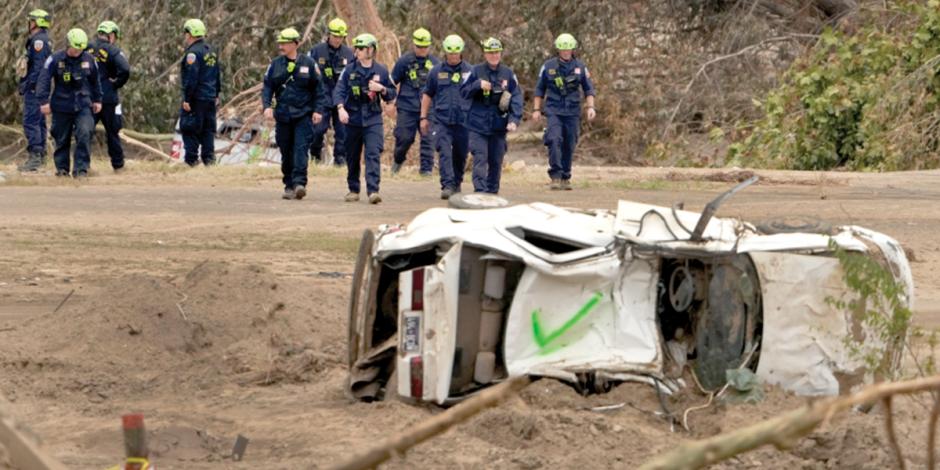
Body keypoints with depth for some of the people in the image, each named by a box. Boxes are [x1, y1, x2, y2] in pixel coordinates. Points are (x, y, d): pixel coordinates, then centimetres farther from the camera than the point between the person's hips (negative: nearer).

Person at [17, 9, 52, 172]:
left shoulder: (38, 40, -14)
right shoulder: (45, 40, 18)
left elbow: (38, 66, -21)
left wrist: (30, 85, -22)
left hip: (34, 87, -11)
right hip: (41, 88, 11)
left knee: (30, 122, -13)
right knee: (39, 121, 15)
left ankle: (34, 155, -18)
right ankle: (41, 154, 20)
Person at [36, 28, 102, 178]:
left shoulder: (89, 60, 2)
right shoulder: (56, 59, -8)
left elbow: (95, 81, 16)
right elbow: (44, 80, -10)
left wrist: (97, 100, 19)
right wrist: (44, 101, -16)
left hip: (83, 105, 1)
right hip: (62, 106, -1)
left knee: (84, 134, -16)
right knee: (62, 139, 8)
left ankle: (81, 169, -11)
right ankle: (62, 168, 23)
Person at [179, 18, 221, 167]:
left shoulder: (193, 53, -15)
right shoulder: (211, 51, 14)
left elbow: (191, 78, -20)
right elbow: (218, 75, 19)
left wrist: (187, 99, -18)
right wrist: (216, 95, 23)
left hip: (196, 99, -8)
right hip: (210, 98, 8)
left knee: (190, 129, -3)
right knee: (208, 129, 11)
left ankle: (192, 159, -5)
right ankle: (209, 158, 10)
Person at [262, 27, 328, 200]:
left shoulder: (308, 63, 1)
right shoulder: (275, 64, 7)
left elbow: (318, 89, 5)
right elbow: (267, 87, 7)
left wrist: (318, 110, -3)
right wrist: (267, 106, -9)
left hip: (303, 115, -3)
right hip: (283, 115, 3)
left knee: (301, 149, -15)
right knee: (286, 152, 7)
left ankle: (299, 183, -22)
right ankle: (289, 186, 14)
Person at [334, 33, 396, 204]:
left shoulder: (381, 71, 3)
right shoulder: (350, 70, 2)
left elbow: (392, 94, 10)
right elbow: (339, 90, -5)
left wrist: (381, 89, -11)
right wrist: (341, 108, -22)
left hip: (373, 120, -2)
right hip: (353, 119, 2)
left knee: (373, 154, -14)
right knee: (352, 157, 9)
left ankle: (373, 190, -20)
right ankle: (353, 190, 23)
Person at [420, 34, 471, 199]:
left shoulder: (469, 71, 5)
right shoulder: (437, 71, 6)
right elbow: (427, 95, 14)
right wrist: (424, 117, 10)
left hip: (463, 121, 1)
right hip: (442, 121, -1)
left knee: (460, 154, 9)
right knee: (445, 153, -13)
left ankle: (457, 183, 27)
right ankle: (447, 185, -18)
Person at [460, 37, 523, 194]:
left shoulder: (508, 74, 3)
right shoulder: (476, 71, 1)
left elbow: (516, 98, 1)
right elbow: (463, 91, 3)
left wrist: (514, 119, -11)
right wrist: (478, 85, -16)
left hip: (499, 125, 2)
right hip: (478, 124, -2)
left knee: (496, 161, 9)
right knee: (480, 159, -12)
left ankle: (493, 190, 20)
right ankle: (480, 191, -17)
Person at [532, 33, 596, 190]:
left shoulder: (580, 67, 6)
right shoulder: (549, 66, 4)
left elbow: (589, 89, 10)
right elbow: (539, 89, 10)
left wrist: (590, 107, -3)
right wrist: (536, 109, 5)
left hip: (572, 112, 2)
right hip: (554, 111, -2)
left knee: (569, 146, 4)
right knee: (555, 141, -18)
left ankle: (565, 178, 15)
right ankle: (556, 176, -18)